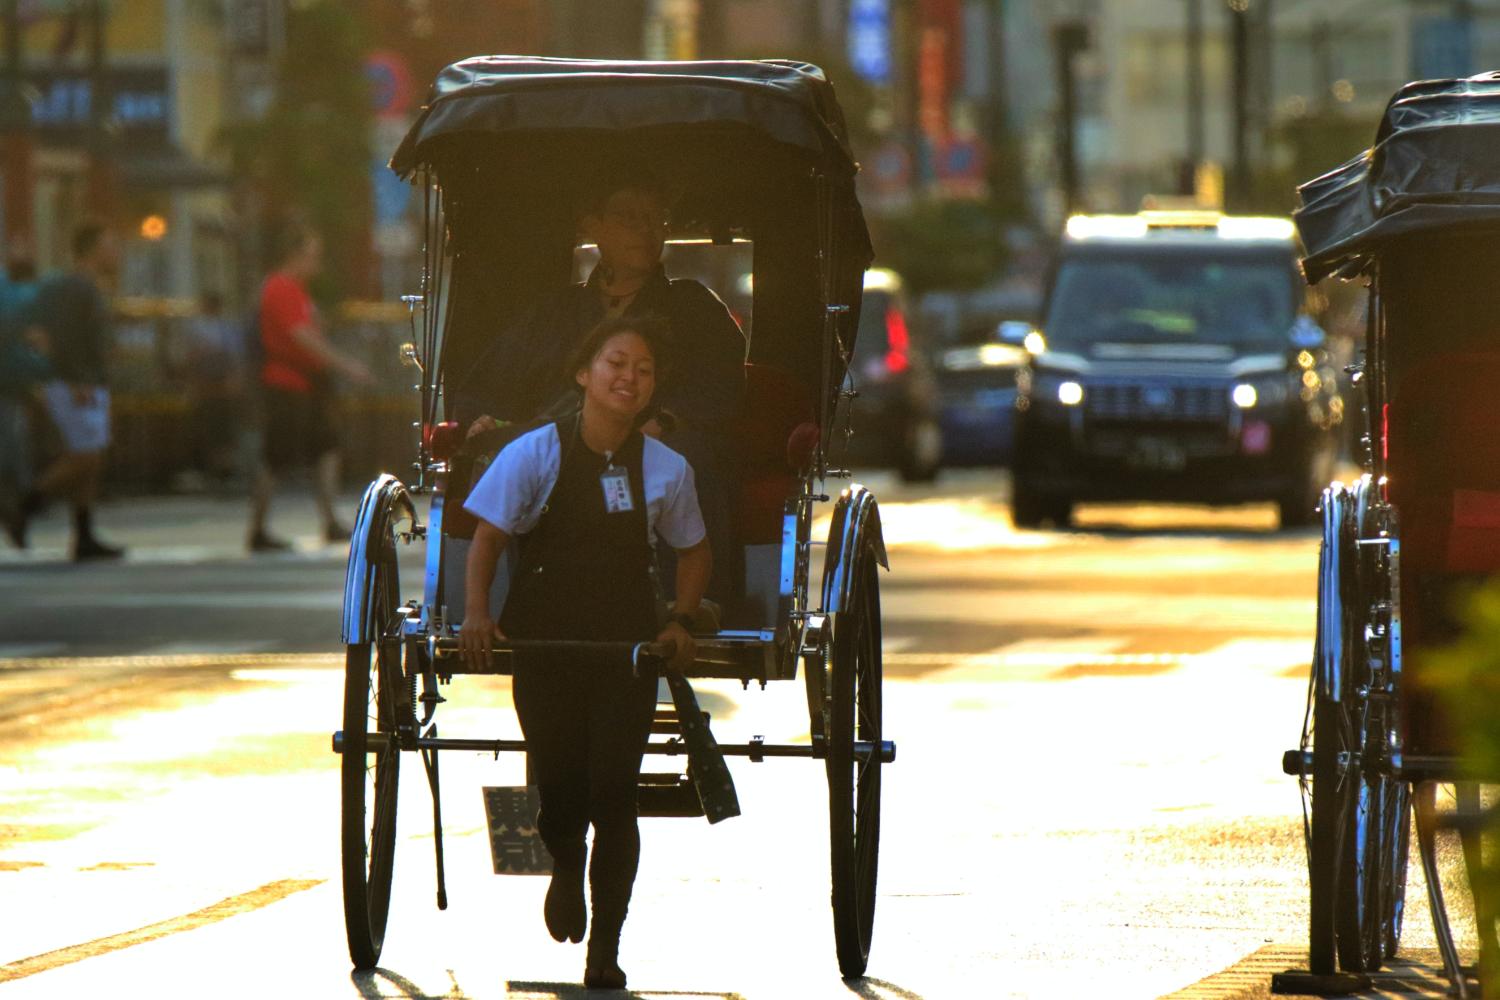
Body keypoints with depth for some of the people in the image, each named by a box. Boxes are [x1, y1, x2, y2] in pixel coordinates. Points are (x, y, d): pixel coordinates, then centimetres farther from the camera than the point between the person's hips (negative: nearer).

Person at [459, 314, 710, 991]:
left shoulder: (665, 470, -3)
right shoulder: (536, 453, -8)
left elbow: (693, 551, 12)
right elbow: (488, 536, -2)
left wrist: (681, 621, -1)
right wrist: (477, 614, -12)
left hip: (627, 650, 1)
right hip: (543, 645, -1)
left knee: (613, 796, -6)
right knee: (560, 790, 5)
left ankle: (605, 952, 3)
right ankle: (567, 870, 42)